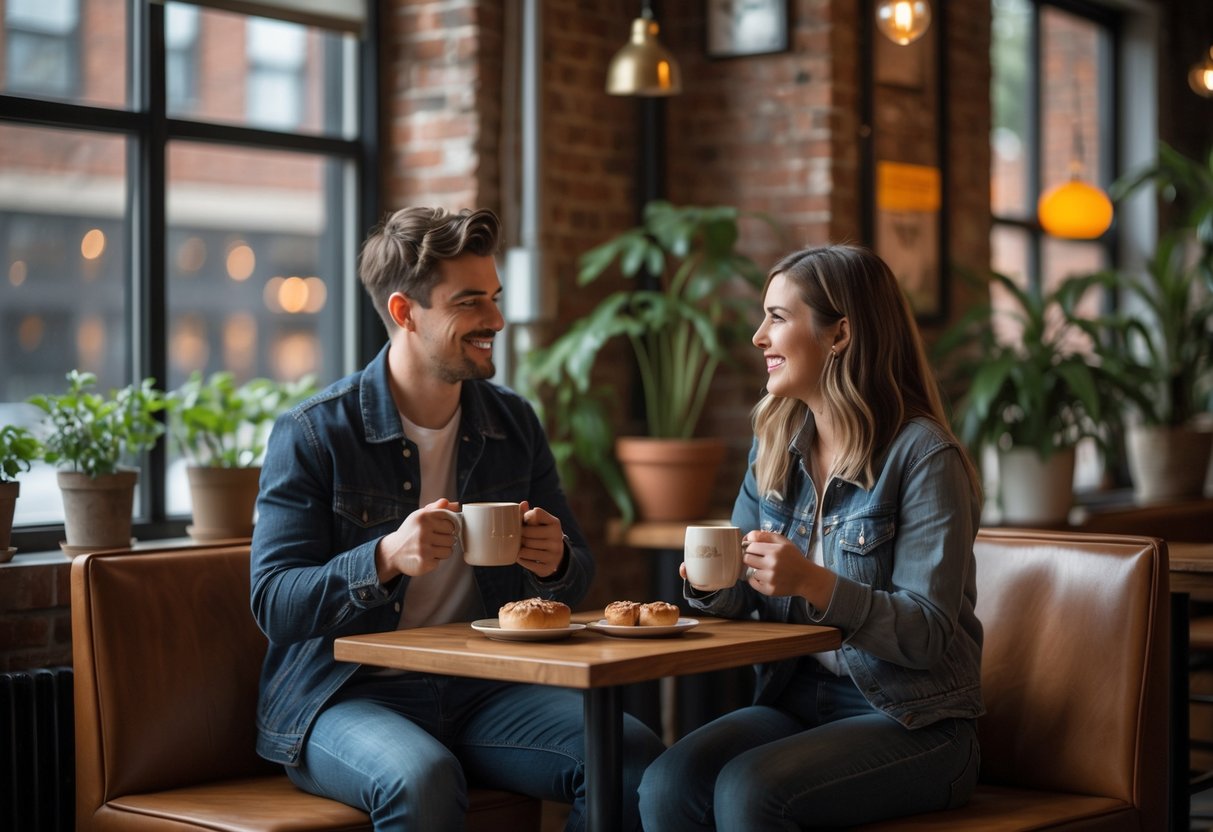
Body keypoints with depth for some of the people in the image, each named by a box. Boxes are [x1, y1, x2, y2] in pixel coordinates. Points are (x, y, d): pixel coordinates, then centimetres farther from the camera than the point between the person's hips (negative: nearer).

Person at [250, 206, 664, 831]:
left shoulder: (513, 423, 9)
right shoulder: (313, 433, -6)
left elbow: (576, 580, 15)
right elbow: (273, 604, -10)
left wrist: (556, 562, -11)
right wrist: (386, 557, -28)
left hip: (478, 688, 5)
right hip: (345, 694, -4)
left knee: (636, 757, -18)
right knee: (423, 780, -37)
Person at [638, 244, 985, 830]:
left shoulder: (923, 456, -12)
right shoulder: (775, 446, 10)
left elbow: (927, 635, -15)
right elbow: (743, 597, 14)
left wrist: (815, 583, -29)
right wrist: (710, 584, -9)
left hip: (912, 722, -5)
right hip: (797, 702, 6)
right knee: (666, 785, -24)